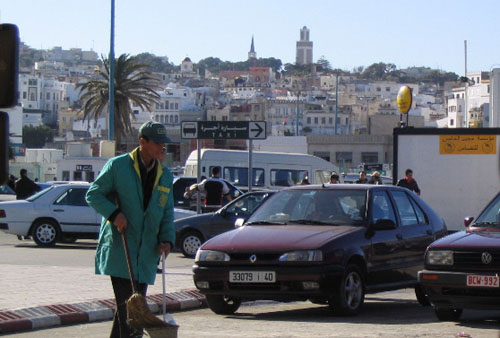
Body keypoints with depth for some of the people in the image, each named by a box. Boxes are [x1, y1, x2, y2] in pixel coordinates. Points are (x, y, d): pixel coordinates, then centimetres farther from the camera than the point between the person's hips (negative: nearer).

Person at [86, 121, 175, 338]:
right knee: (126, 303, -13)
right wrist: (114, 213, -15)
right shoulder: (117, 166, -2)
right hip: (118, 248, -5)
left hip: (146, 252, 5)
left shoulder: (165, 175, 13)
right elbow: (93, 194, 1)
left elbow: (167, 212, 16)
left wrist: (167, 240, 1)